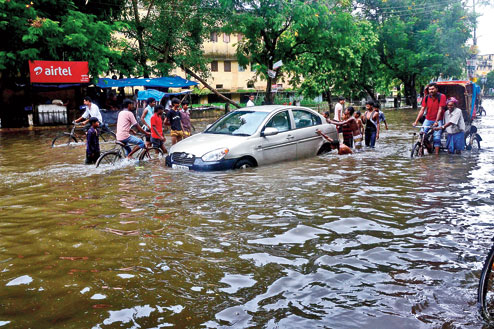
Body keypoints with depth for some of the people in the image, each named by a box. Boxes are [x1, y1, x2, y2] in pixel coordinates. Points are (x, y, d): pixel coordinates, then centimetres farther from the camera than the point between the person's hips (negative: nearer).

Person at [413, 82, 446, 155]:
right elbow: (422, 110, -4)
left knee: (436, 137, -13)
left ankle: (436, 153, -8)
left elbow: (440, 110, -18)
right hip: (428, 119, 3)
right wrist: (416, 121, -14)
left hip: (438, 120, -3)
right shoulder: (426, 98, -1)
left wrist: (436, 122, -27)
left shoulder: (442, 97, -11)